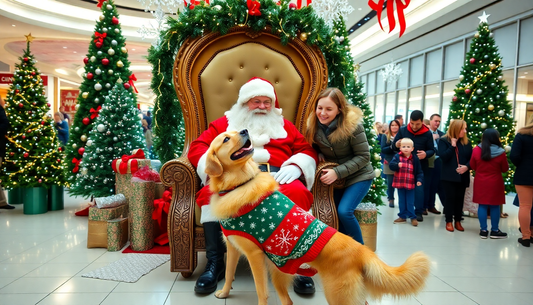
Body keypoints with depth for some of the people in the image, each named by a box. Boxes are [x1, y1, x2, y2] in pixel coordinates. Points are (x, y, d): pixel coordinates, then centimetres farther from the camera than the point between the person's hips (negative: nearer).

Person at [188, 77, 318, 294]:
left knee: (298, 194, -34)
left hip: (276, 176, 1)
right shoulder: (225, 123, 23)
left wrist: (295, 166, -5)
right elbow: (198, 147, 11)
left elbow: (307, 150, 19)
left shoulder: (283, 125, 28)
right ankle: (215, 262, -24)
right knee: (211, 193, -33)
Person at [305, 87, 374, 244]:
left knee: (344, 211, -20)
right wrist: (318, 155, -12)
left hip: (358, 176, -5)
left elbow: (363, 156, -18)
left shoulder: (352, 125, -22)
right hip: (335, 178, 6)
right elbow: (314, 147, 11)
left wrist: (338, 172, -25)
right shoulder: (314, 125, -8)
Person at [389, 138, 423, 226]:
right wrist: (397, 165, -34)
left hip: (410, 184, -1)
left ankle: (412, 217, 17)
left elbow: (419, 171, 0)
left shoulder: (415, 158, -4)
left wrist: (419, 179, -13)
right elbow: (391, 165, -15)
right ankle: (402, 216, 26)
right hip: (400, 183, 1)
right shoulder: (397, 157, -4)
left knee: (410, 202, 5)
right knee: (401, 201, 14)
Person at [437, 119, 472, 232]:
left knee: (460, 198, 8)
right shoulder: (444, 141, -5)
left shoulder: (466, 142, 7)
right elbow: (443, 157, -15)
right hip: (449, 176, -4)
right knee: (450, 197, 1)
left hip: (462, 176, 4)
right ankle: (449, 221, 12)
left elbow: (471, 157, 5)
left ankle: (458, 221, 20)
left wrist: (467, 166, -13)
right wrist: (452, 146, -18)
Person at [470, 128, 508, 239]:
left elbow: (472, 166, 3)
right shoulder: (501, 152, -13)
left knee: (482, 206, 8)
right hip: (495, 183, -1)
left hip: (480, 183, 1)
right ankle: (495, 231, 20)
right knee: (495, 206, 10)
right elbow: (505, 169, 0)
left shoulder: (476, 150, -10)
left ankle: (483, 230, 13)